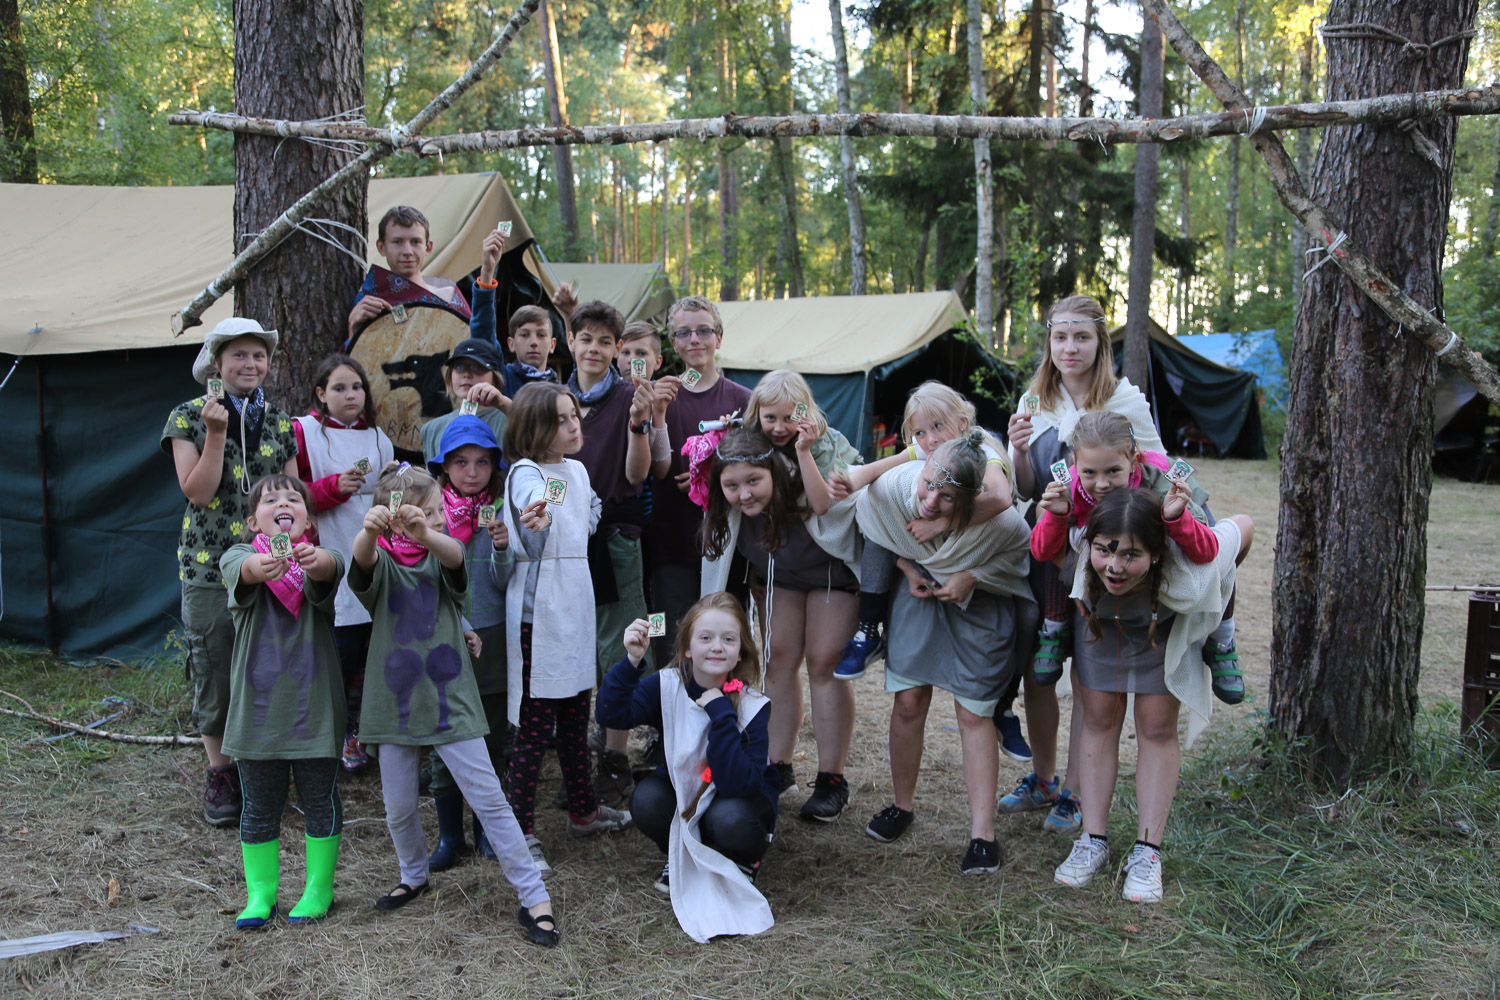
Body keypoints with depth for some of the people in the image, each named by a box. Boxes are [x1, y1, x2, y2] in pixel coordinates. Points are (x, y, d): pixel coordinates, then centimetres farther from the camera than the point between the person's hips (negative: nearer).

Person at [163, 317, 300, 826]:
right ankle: (219, 773, 18)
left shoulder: (279, 422, 10)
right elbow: (198, 493, -8)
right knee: (214, 671, 3)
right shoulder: (189, 417, 1)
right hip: (209, 568, -2)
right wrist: (216, 433, -16)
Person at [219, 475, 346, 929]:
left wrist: (313, 561, -54)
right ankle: (260, 894, 29)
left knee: (320, 801, 11)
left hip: (314, 706, 0)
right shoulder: (240, 557, -5)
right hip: (258, 705, 1)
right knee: (260, 806, 13)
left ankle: (319, 888, 28)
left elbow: (331, 567, -29)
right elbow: (240, 568, -29)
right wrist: (261, 566, -53)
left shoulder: (319, 558, -5)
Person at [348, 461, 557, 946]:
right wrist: (370, 529, -52)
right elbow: (363, 559, -27)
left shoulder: (439, 556, -1)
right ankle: (414, 876, 40)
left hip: (449, 700, -1)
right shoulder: (383, 563, -2)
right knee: (399, 806, 13)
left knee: (489, 798, -4)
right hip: (396, 702, 1)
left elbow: (454, 555, -27)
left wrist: (424, 534, -50)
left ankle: (534, 897, 3)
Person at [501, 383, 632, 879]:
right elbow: (530, 523, -35)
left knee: (575, 718, 19)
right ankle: (522, 833, 5)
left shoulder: (576, 470, 10)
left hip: (575, 609, 8)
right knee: (534, 728, -4)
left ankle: (583, 811, 33)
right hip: (537, 613, -8)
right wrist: (533, 523, -56)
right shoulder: (526, 472, -14)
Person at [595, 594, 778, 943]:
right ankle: (679, 854, 5)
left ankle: (746, 862, 2)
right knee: (646, 800, -28)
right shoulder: (667, 686, -16)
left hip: (737, 799, -2)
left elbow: (737, 783, -33)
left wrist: (721, 714, -37)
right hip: (683, 793, 3)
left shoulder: (752, 706, -23)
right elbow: (610, 715, -31)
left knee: (730, 820, -35)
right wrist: (631, 662, -44)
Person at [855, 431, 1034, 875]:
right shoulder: (892, 487, -30)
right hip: (920, 591, 3)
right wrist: (907, 567, -14)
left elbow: (1021, 552, -10)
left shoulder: (1001, 521, -35)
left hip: (979, 603, -2)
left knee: (973, 712, -2)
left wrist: (972, 577, -23)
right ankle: (903, 805, 25)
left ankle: (982, 833, 7)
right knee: (908, 701, 3)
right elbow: (876, 530, -4)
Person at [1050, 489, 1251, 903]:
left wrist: (1221, 581, -10)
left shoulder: (1186, 571, -43)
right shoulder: (1077, 555, -41)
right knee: (1099, 718, 3)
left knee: (1157, 726, -3)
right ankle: (1093, 841, 13)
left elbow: (1243, 526, -23)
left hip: (1165, 625, -1)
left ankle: (1147, 852, 7)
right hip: (1100, 620, 1)